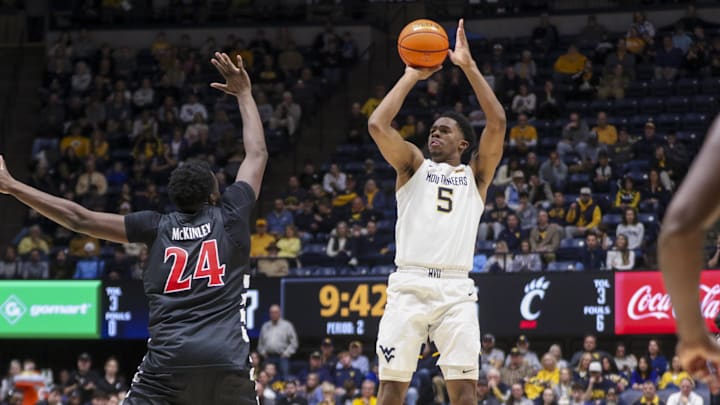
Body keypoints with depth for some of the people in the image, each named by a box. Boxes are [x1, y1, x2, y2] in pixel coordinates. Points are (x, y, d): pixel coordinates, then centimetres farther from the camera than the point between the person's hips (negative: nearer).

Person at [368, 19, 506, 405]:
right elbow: (377, 125, 0)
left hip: (455, 289, 0)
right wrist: (411, 76, 5)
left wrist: (469, 66, 1)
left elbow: (497, 123, 1)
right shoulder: (413, 165, 16)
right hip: (409, 285, 0)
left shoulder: (475, 173, 16)